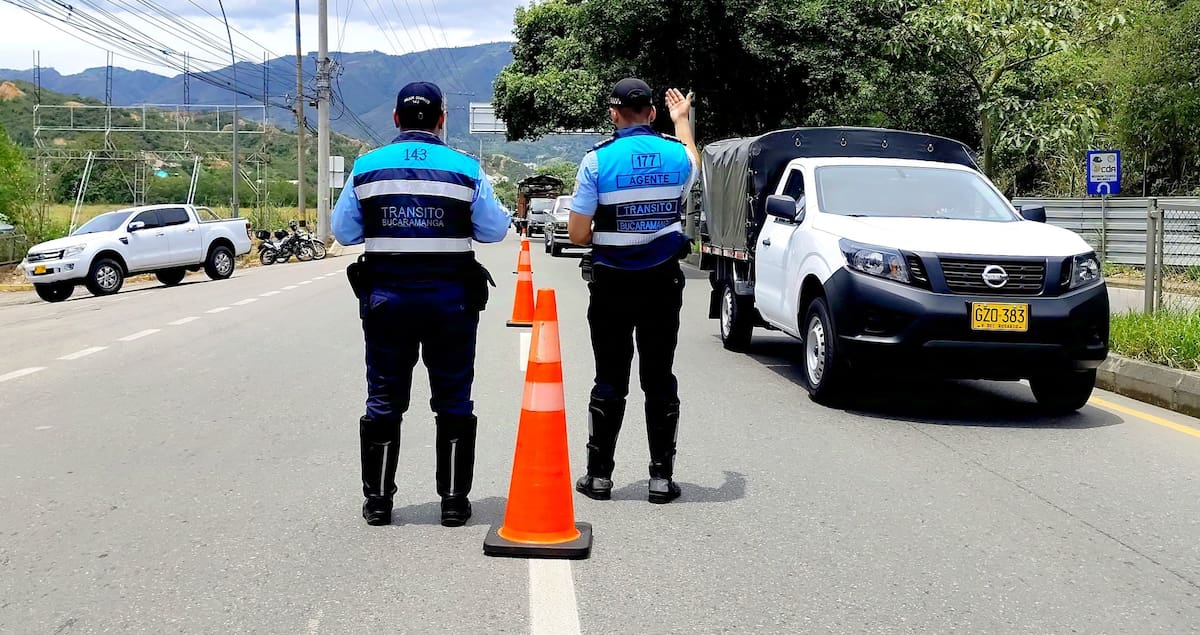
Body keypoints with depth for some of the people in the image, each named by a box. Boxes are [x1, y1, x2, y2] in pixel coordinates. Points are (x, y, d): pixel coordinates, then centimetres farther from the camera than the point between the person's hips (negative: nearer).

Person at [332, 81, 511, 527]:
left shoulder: (367, 167, -1)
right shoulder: (465, 169, -5)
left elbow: (344, 232, 4)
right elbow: (494, 230, -1)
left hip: (386, 296, 1)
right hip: (451, 298, -1)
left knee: (384, 400, 11)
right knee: (453, 401, 10)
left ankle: (377, 499, 16)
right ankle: (454, 500, 14)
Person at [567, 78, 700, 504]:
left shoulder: (597, 160, -9)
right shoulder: (677, 154, 0)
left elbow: (577, 234, -10)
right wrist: (682, 119, 42)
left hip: (612, 285, -2)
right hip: (663, 283, 2)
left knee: (610, 380, 6)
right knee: (659, 380, 8)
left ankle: (599, 475, 10)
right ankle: (662, 476, 10)